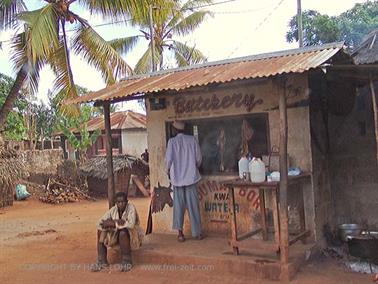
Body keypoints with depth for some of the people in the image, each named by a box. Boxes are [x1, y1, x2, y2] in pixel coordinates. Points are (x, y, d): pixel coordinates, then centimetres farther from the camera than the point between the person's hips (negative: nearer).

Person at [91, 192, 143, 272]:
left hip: (132, 235, -5)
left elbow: (131, 224, -34)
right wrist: (116, 221, -30)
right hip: (117, 233, 5)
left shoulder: (131, 208, -21)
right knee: (100, 231, -13)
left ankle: (126, 262, -21)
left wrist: (114, 223, -27)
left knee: (123, 232, -37)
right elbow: (101, 222, -14)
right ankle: (102, 261, -9)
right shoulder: (113, 210, -8)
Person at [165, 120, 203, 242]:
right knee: (193, 206, 6)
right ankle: (197, 232, 11)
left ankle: (180, 232, 4)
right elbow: (199, 158, 2)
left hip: (177, 177, -1)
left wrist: (168, 171, 12)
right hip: (191, 177, 1)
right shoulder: (192, 139, 0)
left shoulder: (172, 141, -5)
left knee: (179, 206, 7)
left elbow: (168, 159, -7)